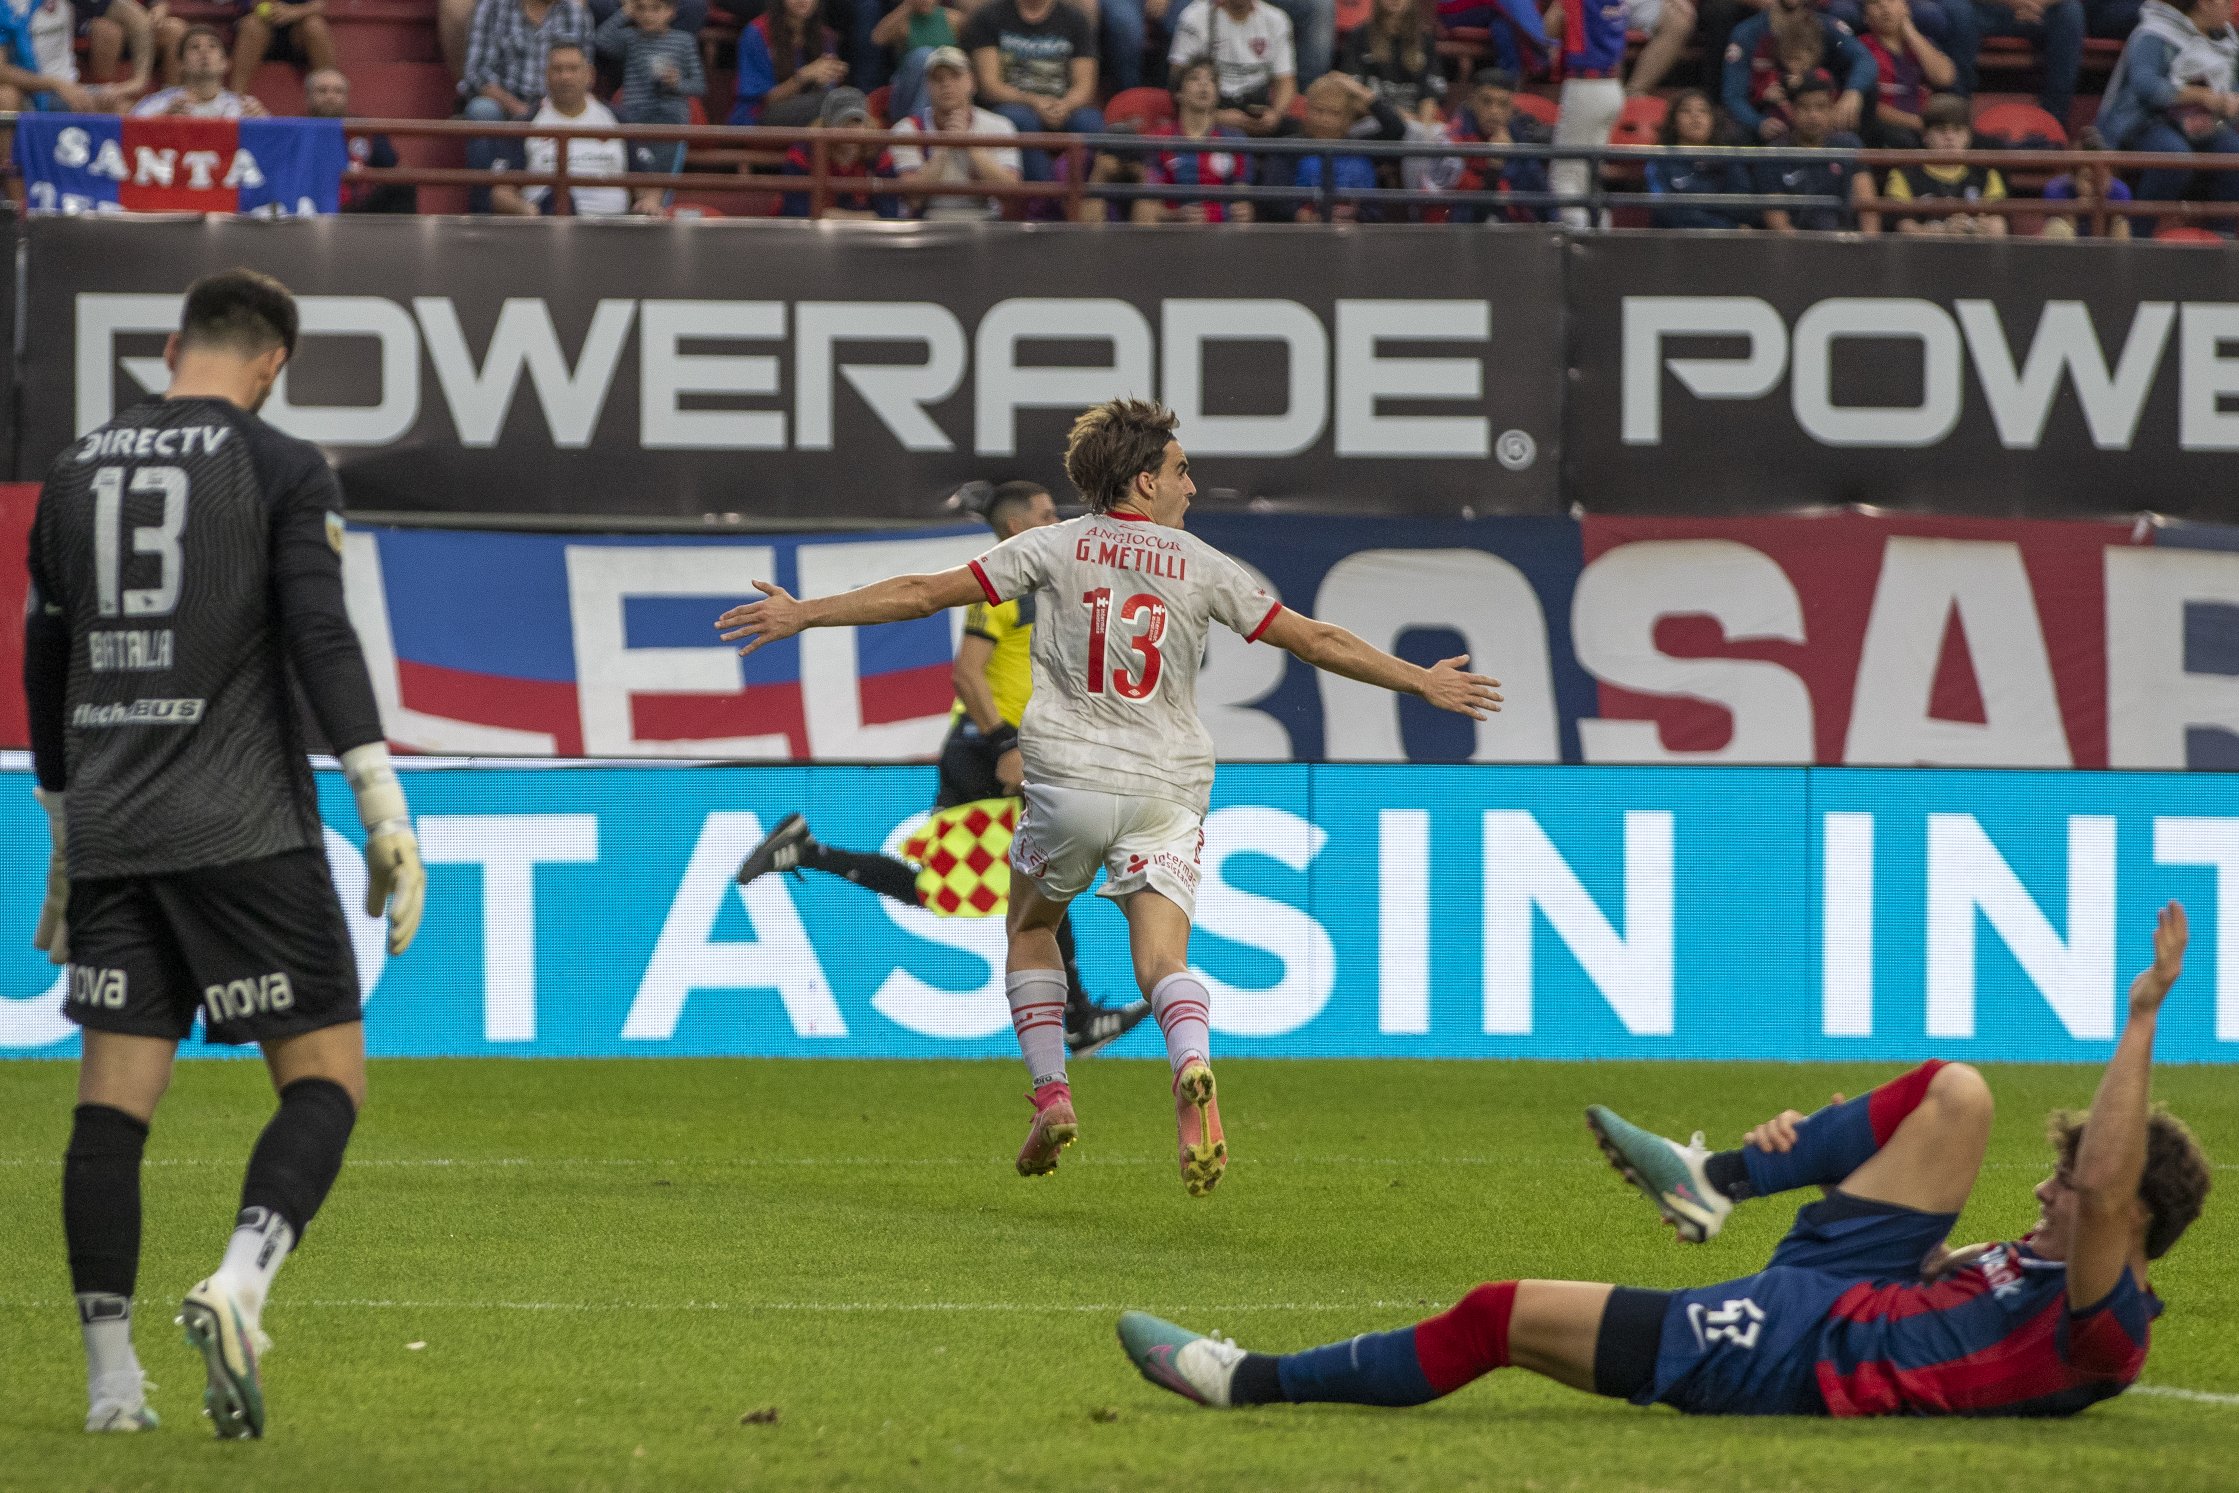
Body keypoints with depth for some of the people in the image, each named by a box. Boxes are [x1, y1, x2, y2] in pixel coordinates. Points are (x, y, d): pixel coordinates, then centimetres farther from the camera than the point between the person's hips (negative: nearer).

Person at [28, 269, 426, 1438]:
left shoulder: (78, 471, 14)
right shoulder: (282, 470, -1)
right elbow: (321, 640, -11)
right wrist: (385, 814, -12)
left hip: (109, 830, 5)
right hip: (244, 827, -5)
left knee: (113, 1099, 4)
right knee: (325, 1077, 0)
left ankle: (111, 1376, 0)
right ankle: (239, 1284, -23)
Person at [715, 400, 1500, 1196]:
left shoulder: (1054, 548, 3)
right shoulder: (1202, 567, 5)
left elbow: (925, 592, 2)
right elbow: (1314, 639, 7)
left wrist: (804, 615, 9)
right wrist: (1421, 682, 17)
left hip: (1068, 780, 0)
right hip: (1167, 788, 0)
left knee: (1031, 928, 22)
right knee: (1163, 959, -6)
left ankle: (1050, 1094, 9)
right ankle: (1193, 1069, -37)